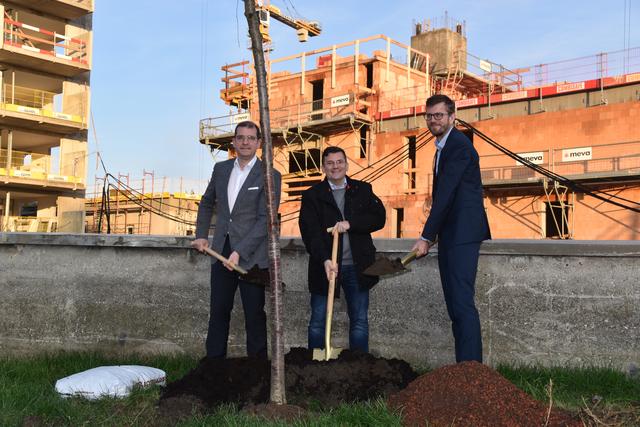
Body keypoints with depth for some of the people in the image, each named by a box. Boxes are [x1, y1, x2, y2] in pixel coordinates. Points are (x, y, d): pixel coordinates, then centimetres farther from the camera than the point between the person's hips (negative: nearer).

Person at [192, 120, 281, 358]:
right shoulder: (221, 169, 9)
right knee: (218, 312, 11)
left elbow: (265, 220, -13)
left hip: (251, 256, -4)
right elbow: (207, 203, 24)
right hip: (221, 252, 5)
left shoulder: (270, 176, -7)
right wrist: (201, 235, 12)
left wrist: (239, 252, -19)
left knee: (254, 315, 3)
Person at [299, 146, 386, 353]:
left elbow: (379, 217, -1)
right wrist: (325, 260, -24)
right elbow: (310, 232, -10)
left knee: (360, 321, 9)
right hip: (325, 266, -2)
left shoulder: (363, 190, 9)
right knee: (318, 322, 5)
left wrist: (350, 223, -15)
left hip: (357, 267, 2)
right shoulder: (312, 195, 1)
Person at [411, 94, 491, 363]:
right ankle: (464, 365, 16)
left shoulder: (459, 145, -12)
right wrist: (433, 234, 15)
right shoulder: (443, 146, 21)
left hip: (463, 233, -10)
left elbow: (445, 194, -18)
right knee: (454, 302, 10)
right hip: (450, 235, 10)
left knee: (462, 301, -13)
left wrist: (426, 237, -17)